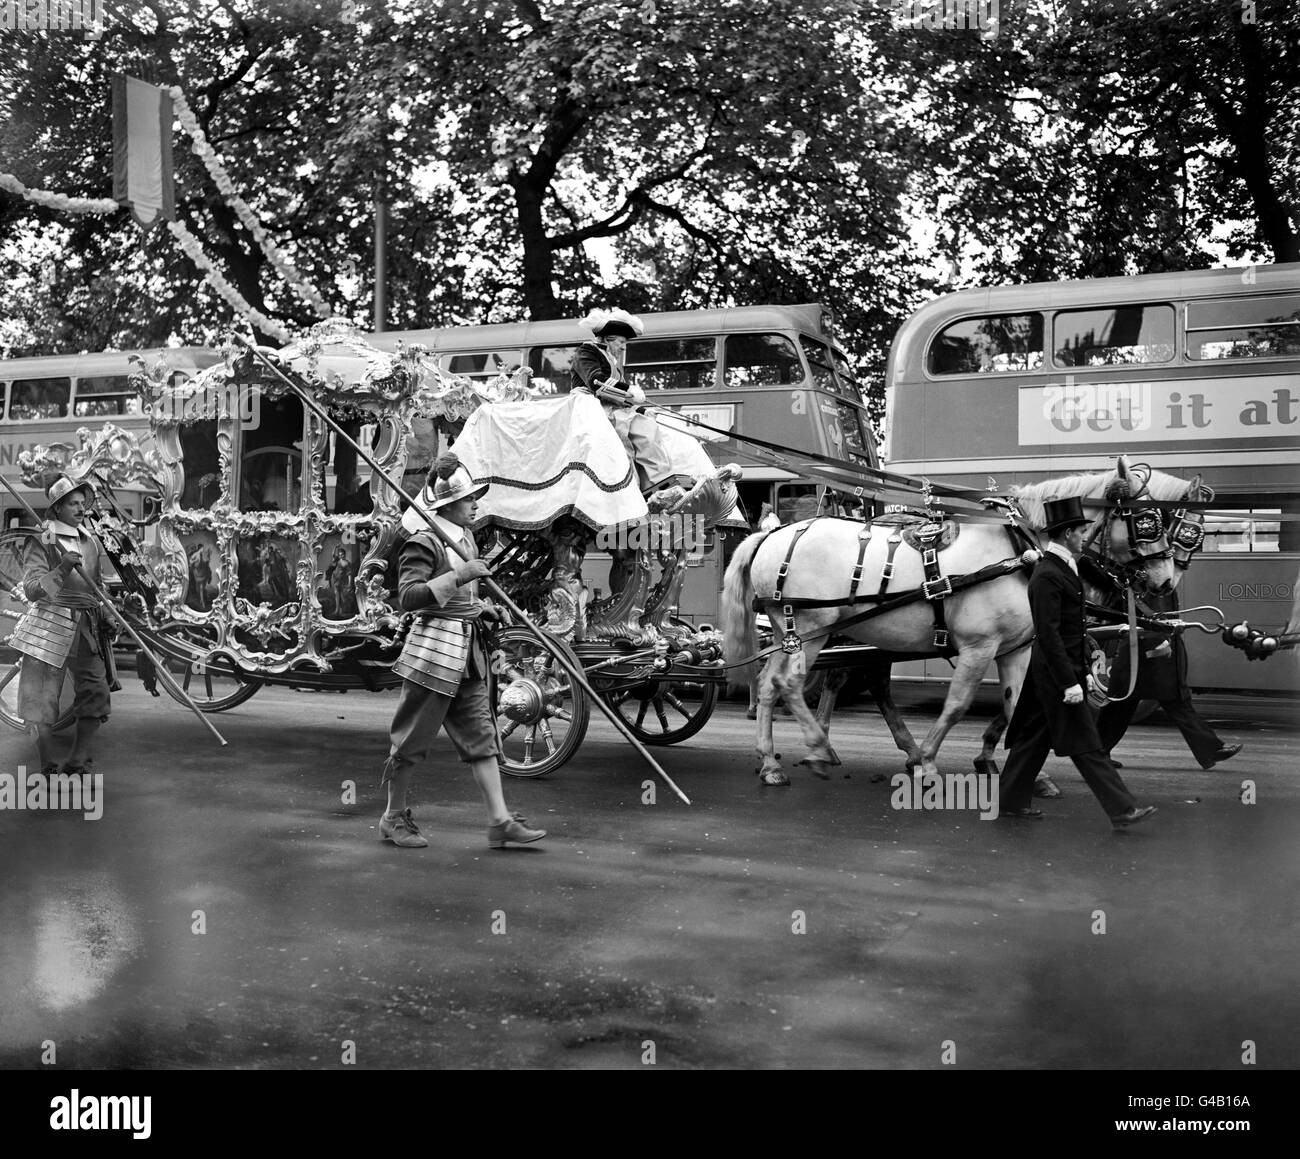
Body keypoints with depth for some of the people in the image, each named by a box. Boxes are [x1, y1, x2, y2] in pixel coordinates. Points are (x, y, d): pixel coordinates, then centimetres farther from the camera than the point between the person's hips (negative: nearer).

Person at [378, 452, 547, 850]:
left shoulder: (466, 538, 15)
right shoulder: (424, 543, -13)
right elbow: (408, 597, -23)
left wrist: (481, 608, 12)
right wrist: (458, 577, -26)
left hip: (468, 652, 9)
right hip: (434, 650, -9)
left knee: (481, 735, 6)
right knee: (413, 736, 3)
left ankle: (500, 820, 7)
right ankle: (394, 817, 18)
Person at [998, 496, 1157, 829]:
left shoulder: (1063, 569, 13)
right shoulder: (1047, 576, -19)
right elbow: (1048, 635, -23)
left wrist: (1084, 670, 18)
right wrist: (1070, 683, -24)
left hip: (1065, 669, 10)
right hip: (1056, 673, -10)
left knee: (1034, 737, 14)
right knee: (1086, 745, -4)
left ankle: (1011, 801, 21)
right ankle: (1122, 810, 0)